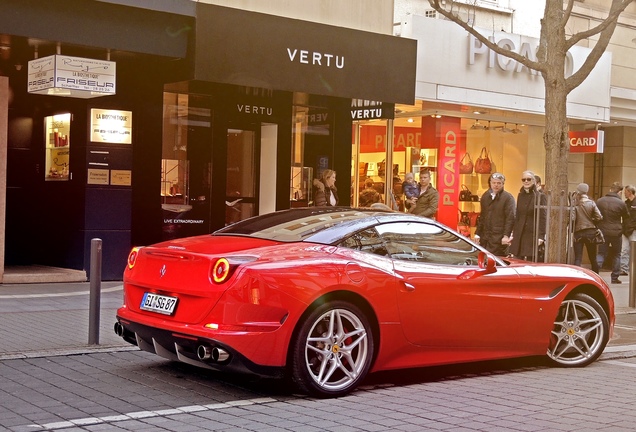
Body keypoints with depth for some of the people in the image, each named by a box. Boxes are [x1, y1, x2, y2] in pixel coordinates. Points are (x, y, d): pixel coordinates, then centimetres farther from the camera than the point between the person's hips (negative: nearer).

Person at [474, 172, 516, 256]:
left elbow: (510, 218, -11)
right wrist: (477, 233, 15)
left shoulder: (508, 197, -4)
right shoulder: (485, 196, 15)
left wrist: (506, 235, -18)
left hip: (499, 238, -6)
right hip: (485, 236, 6)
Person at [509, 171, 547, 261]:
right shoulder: (520, 195, 12)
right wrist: (513, 233, 12)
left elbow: (543, 218, -9)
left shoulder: (540, 197, -5)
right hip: (519, 235, 5)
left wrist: (541, 236, -16)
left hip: (533, 234, -5)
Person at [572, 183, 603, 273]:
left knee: (577, 259, 1)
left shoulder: (575, 204, -7)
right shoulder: (591, 203, -3)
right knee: (593, 259, 13)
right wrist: (591, 221, 12)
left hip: (578, 233, -1)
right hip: (591, 232, 1)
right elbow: (599, 217, -8)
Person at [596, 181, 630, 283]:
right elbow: (626, 217, 6)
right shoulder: (621, 203, -9)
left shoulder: (599, 201, -2)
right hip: (616, 232, -2)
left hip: (603, 231, 2)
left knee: (601, 253, 8)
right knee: (616, 255, 12)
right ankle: (615, 278, 14)